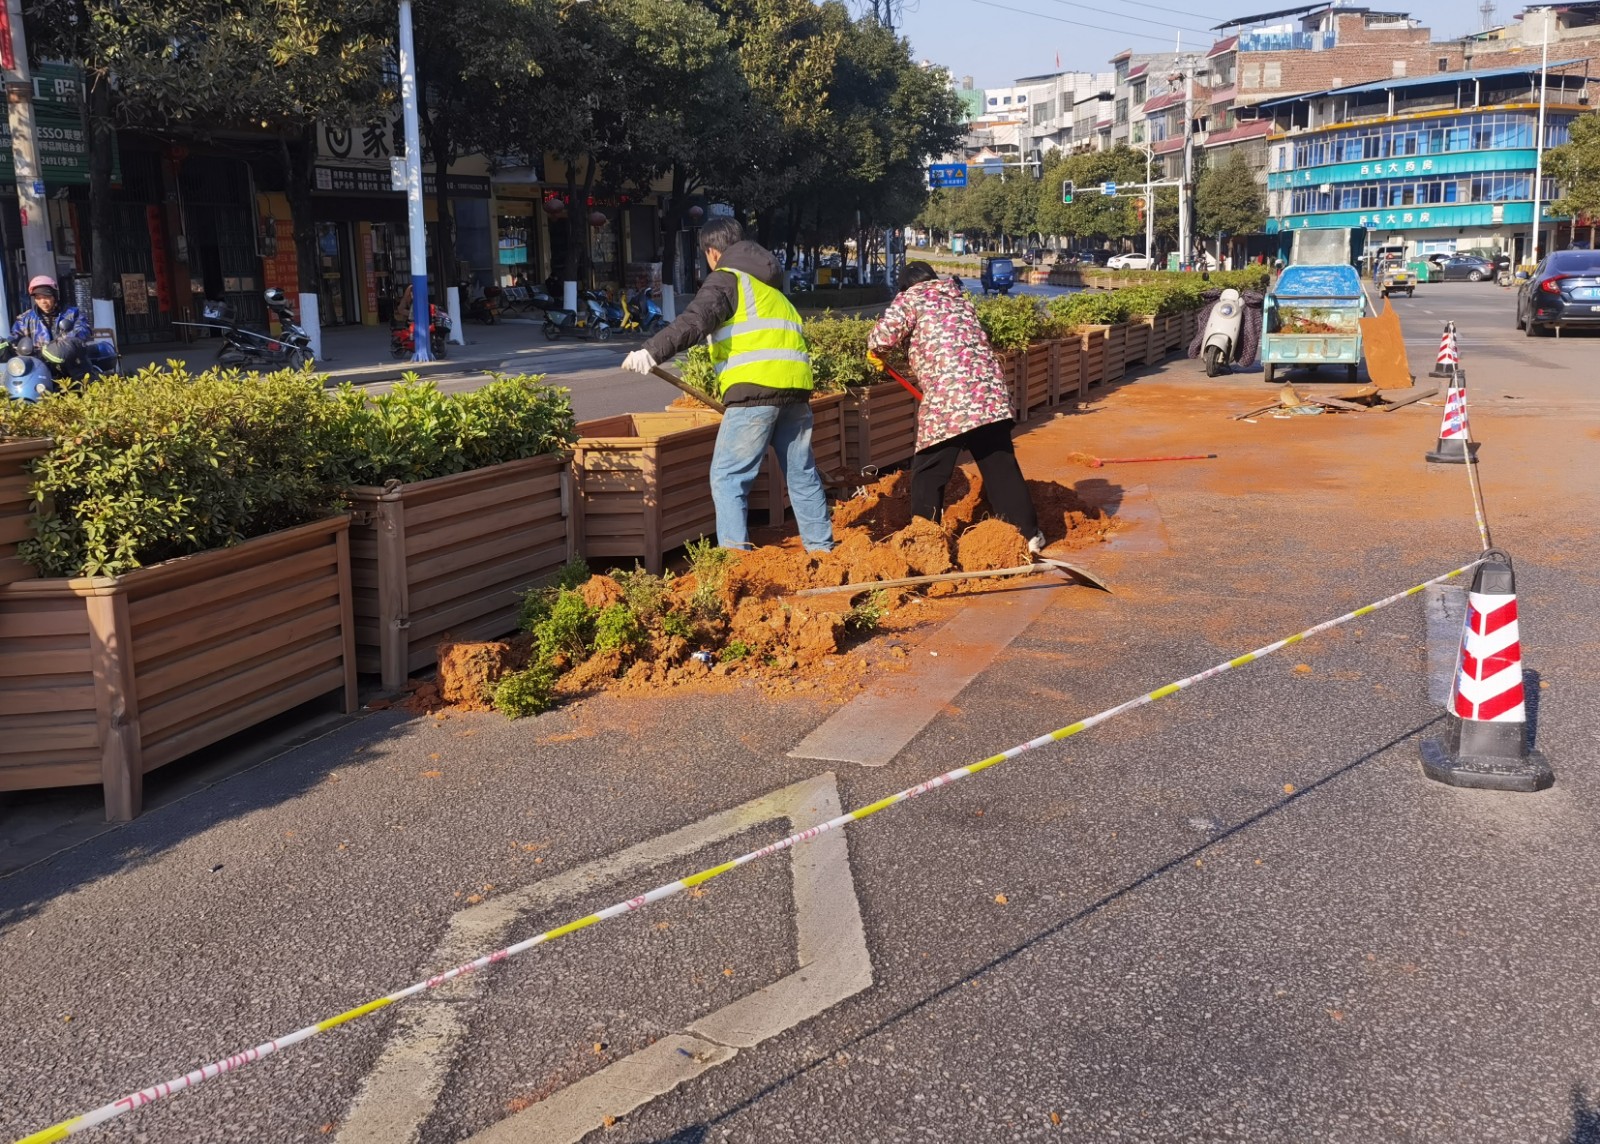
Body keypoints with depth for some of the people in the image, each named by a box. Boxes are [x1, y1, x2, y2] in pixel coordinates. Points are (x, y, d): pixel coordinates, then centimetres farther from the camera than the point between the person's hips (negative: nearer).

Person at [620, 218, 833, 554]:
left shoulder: (726, 278, 3)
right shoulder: (768, 284, 29)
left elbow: (695, 320, -15)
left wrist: (652, 352, -24)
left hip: (756, 387, -8)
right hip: (795, 386, 8)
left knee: (728, 478, -5)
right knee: (802, 473, 17)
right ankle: (821, 548, 25)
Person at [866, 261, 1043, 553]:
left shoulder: (912, 298, 7)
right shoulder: (960, 298, 26)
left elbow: (884, 333, -8)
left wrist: (874, 350, 13)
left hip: (947, 402, -6)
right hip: (991, 393, 6)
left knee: (928, 474, 6)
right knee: (1001, 467, 13)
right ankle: (1029, 534, 16)